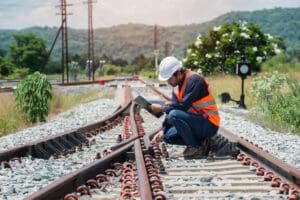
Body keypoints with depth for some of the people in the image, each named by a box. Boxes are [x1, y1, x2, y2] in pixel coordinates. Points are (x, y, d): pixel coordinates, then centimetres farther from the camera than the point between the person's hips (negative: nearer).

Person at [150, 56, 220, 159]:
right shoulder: (177, 86, 8)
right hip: (196, 121, 9)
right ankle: (200, 142, 7)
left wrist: (161, 108, -16)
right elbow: (173, 108, 5)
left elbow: (183, 106, -27)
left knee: (174, 116, -28)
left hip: (209, 124, -9)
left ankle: (196, 148, -13)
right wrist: (163, 130, -6)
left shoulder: (194, 80, -20)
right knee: (168, 136, 3)